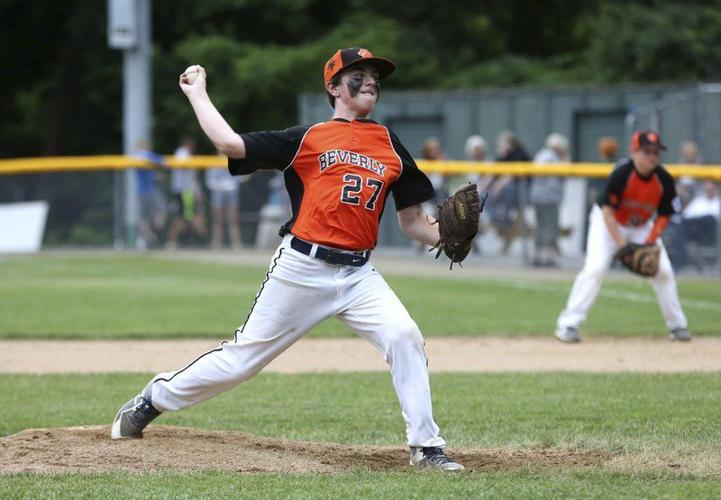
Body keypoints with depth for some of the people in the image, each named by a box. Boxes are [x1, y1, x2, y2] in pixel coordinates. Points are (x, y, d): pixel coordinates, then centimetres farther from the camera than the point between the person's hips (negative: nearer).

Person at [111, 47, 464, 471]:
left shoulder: (390, 146, 12)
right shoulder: (308, 139, 2)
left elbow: (412, 221, 14)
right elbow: (231, 143, -6)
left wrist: (449, 237, -5)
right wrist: (198, 94, 3)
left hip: (358, 274, 3)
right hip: (302, 268, -3)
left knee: (404, 337, -20)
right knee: (245, 356, 2)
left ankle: (426, 446, -12)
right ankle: (153, 399, 23)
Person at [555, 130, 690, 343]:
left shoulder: (664, 180, -18)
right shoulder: (621, 174, -30)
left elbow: (663, 216, -7)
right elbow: (608, 212, -25)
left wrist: (649, 243, -21)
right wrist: (621, 244, -31)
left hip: (642, 227, 4)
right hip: (608, 222, -4)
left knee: (664, 270, -4)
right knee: (595, 267, -21)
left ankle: (677, 326, 12)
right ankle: (568, 324, -19)